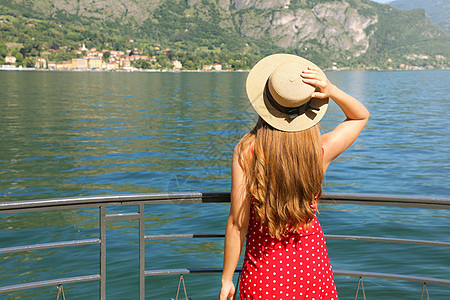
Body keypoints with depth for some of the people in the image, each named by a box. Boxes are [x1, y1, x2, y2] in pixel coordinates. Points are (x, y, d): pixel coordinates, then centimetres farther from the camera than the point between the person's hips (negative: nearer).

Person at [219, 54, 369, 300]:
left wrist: (227, 279, -1)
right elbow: (361, 116, 6)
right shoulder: (321, 152, -14)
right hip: (312, 261, 1)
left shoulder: (245, 153, -19)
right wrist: (331, 91, -13)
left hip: (263, 269, -1)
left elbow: (237, 223, -13)